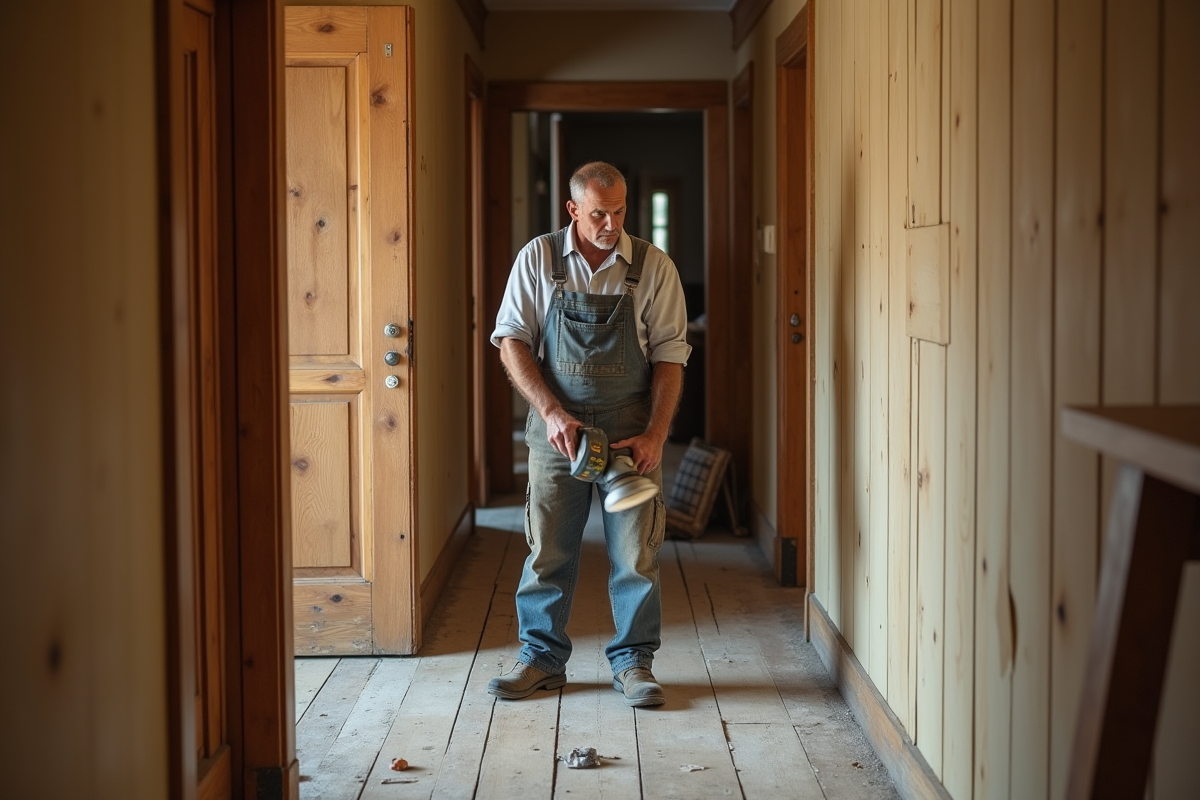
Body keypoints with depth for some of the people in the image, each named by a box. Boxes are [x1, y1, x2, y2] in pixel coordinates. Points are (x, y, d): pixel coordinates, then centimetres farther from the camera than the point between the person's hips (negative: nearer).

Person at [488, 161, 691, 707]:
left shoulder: (654, 267, -1)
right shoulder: (537, 259, 0)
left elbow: (669, 356, -2)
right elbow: (511, 340, -1)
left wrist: (655, 435, -12)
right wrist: (551, 411, -13)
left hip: (630, 431, 0)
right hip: (556, 426, 0)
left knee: (635, 553, 2)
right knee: (548, 550, 6)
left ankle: (633, 661, 16)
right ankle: (542, 659, 19)